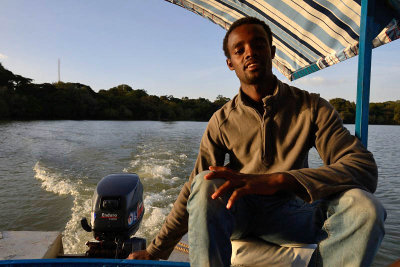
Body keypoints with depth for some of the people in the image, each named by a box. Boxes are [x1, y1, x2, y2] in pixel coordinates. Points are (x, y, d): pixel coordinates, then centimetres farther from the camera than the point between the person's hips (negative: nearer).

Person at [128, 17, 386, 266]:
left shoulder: (312, 107, -4)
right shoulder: (222, 121, -1)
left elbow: (365, 169, -17)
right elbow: (193, 192, -2)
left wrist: (278, 179, -33)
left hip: (290, 214, 0)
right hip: (235, 214, 1)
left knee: (366, 206, -27)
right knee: (206, 184, -31)